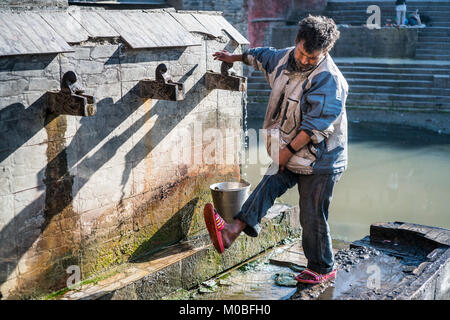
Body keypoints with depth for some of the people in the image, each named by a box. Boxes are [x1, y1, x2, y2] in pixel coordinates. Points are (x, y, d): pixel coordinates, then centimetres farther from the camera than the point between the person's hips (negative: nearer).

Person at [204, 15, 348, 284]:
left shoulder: (328, 79, -20)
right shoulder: (285, 58, 3)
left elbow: (316, 126, -23)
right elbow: (264, 56, 28)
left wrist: (287, 150, -21)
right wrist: (236, 57, 38)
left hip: (319, 161, -6)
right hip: (290, 156, 7)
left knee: (313, 216, 0)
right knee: (269, 185, -15)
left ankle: (323, 268, 17)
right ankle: (232, 231, -31)